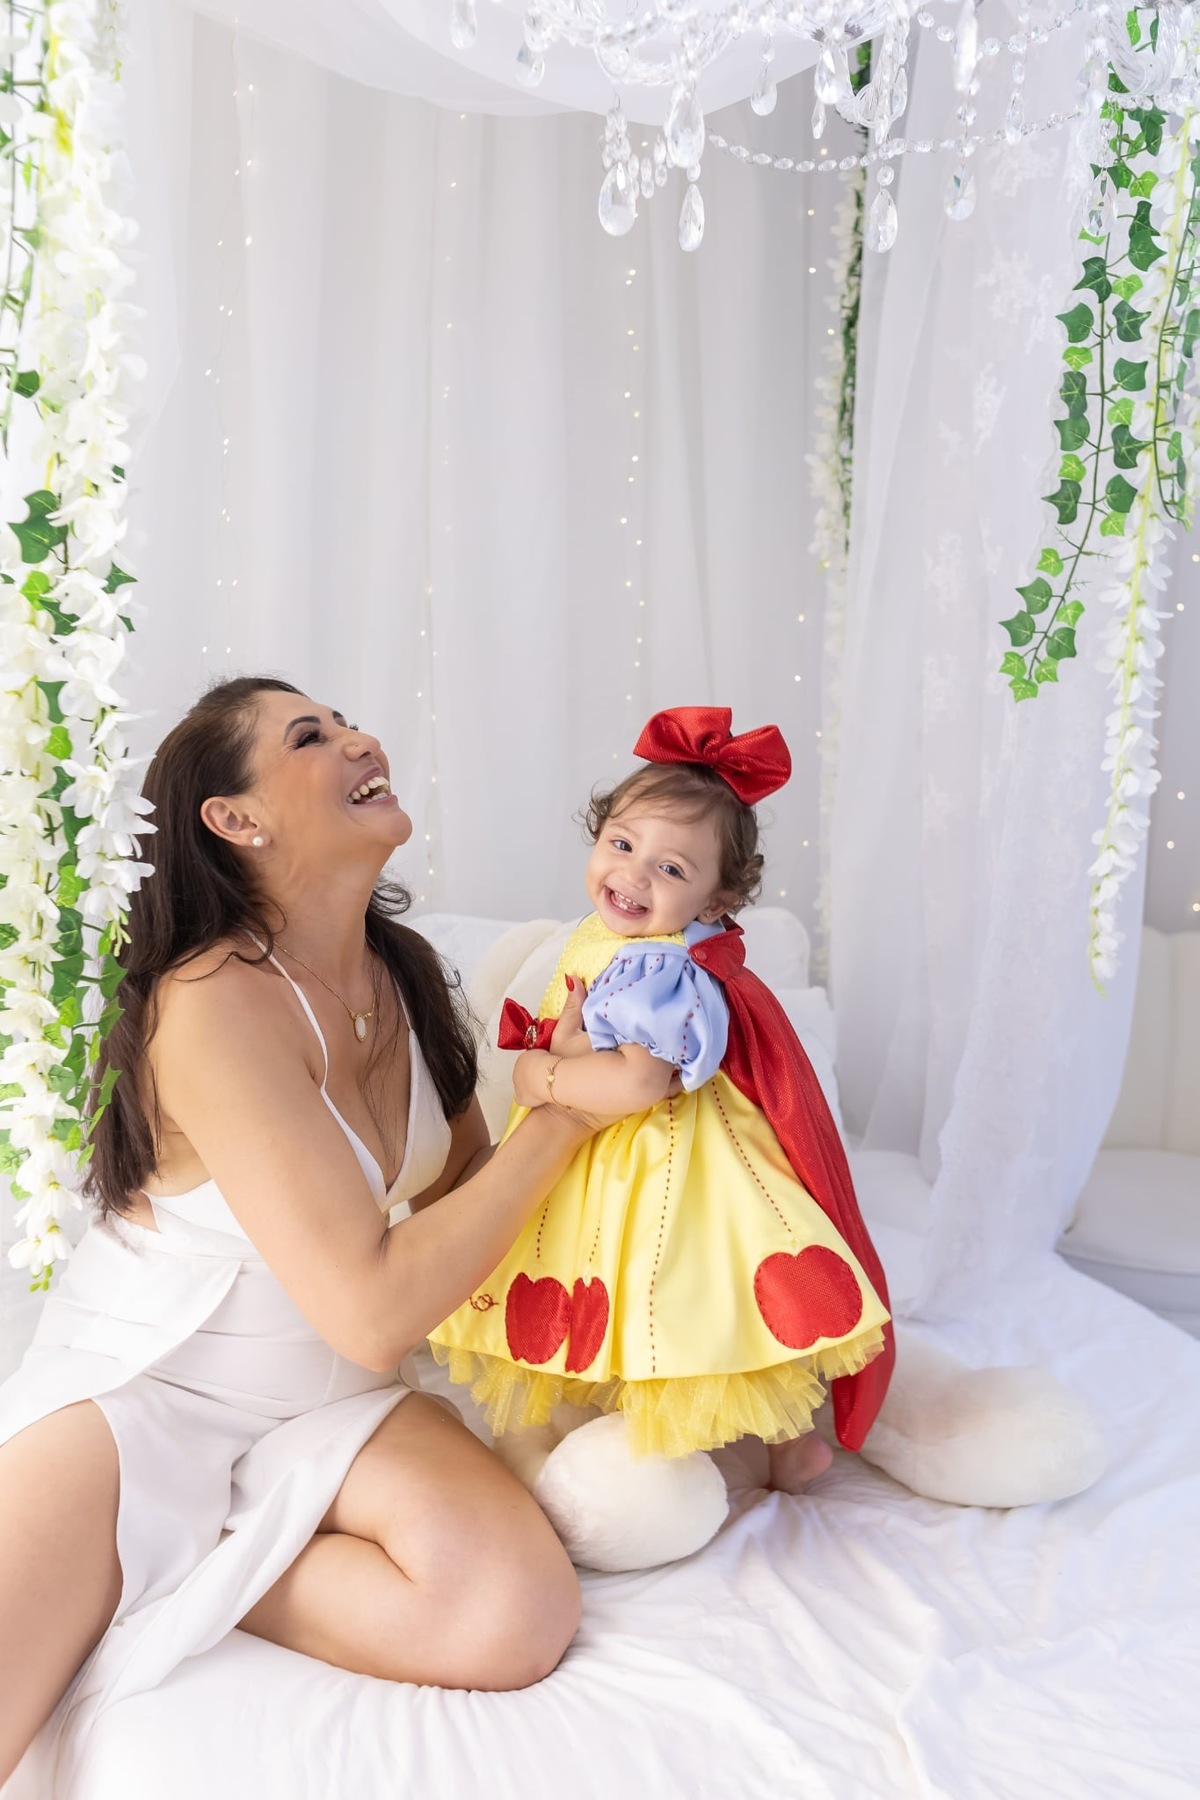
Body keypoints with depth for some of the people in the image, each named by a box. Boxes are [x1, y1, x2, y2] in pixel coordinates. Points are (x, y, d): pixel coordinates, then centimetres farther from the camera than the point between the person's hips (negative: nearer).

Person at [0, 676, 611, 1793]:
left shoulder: (404, 971, 0)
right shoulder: (215, 1000, -24)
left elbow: (461, 1192, 10)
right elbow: (373, 1307, -30)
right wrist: (565, 1112, -23)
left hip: (325, 1405, 7)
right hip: (135, 1396, -6)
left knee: (519, 1613, -21)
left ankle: (158, 1589, -2)